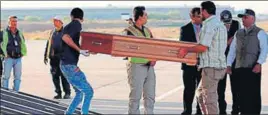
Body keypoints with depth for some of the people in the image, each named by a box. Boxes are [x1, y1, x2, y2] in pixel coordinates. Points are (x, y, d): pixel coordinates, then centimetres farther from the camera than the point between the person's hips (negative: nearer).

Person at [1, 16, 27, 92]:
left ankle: (16, 92, 14)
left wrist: (23, 53, 14)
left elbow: (23, 44, 23)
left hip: (18, 58, 5)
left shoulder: (19, 33, 13)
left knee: (18, 77, 6)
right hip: (9, 58, -5)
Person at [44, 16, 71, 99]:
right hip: (53, 58, 5)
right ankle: (58, 93, 12)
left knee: (64, 76, -5)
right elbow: (48, 44, 21)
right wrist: (45, 56, 17)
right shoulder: (52, 32, 17)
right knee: (55, 76, 5)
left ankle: (67, 93, 2)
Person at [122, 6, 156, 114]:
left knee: (150, 96, 10)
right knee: (135, 96, -1)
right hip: (136, 66, -6)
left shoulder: (147, 31, 13)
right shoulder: (128, 32, -8)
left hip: (149, 67, 6)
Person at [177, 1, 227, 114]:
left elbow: (203, 47, -22)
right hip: (219, 65, 10)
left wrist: (186, 50, -10)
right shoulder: (220, 24, 17)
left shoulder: (209, 25, -14)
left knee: (209, 97, -5)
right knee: (200, 93, 20)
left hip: (211, 67, -10)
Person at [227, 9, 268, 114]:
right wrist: (229, 64, 8)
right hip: (240, 68, 5)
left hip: (253, 68, -5)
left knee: (254, 94, -5)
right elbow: (232, 50, 17)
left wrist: (259, 64, -18)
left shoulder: (259, 33, 2)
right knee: (242, 94, 5)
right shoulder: (238, 33, 19)